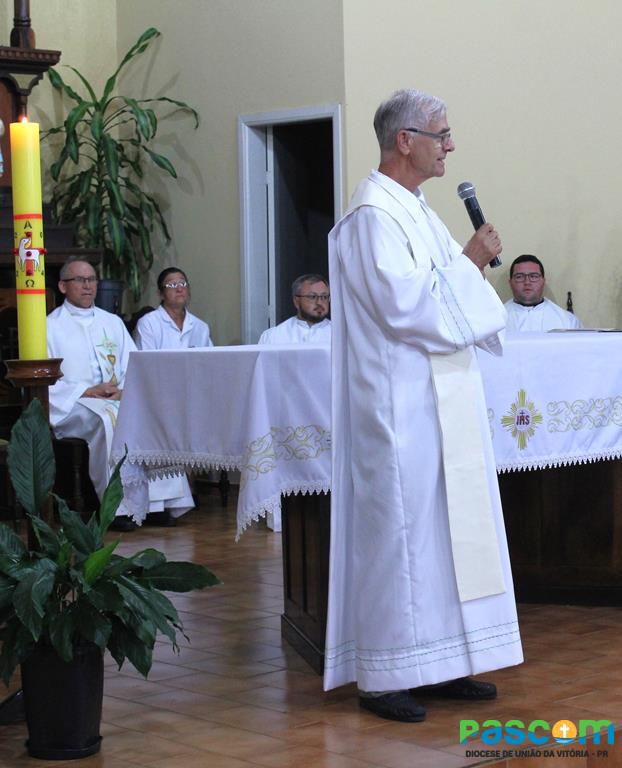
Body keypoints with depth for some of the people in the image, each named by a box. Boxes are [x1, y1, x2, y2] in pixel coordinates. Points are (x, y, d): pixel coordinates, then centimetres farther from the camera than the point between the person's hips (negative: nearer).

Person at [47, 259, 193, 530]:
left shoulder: (112, 322, 22)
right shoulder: (51, 327, 6)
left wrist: (123, 391, -7)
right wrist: (89, 391, -15)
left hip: (118, 400, 4)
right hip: (72, 406, -4)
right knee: (107, 419, -37)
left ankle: (159, 502, -26)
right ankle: (117, 506, -34)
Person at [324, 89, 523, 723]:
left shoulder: (415, 210, 16)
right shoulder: (373, 213, -13)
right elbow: (403, 302, -23)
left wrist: (472, 264, 4)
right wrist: (468, 263, -13)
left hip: (442, 401, 10)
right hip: (400, 405, -10)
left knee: (443, 524, 10)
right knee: (398, 528, -5)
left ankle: (435, 663, 17)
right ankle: (384, 677, 2)